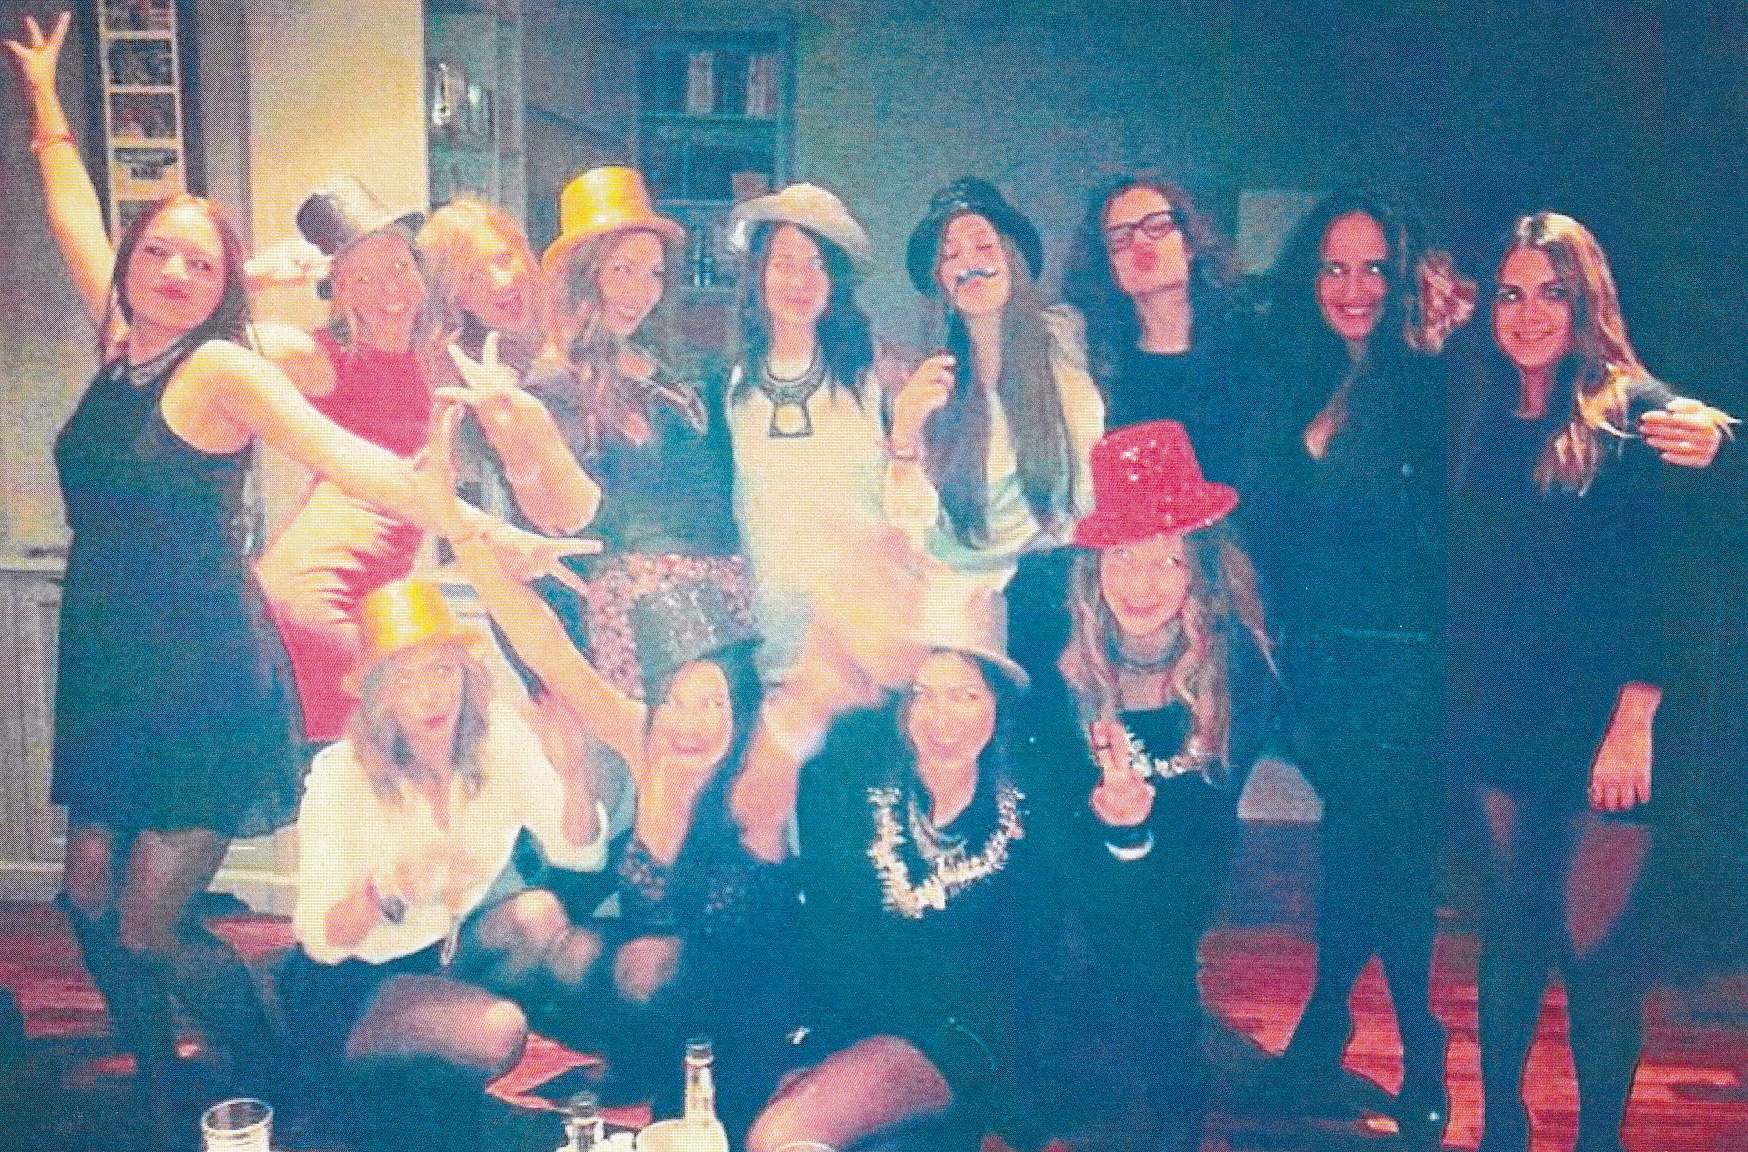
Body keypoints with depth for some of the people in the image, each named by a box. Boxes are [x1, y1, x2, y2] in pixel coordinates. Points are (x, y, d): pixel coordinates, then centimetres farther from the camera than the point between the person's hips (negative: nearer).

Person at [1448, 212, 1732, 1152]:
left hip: (1601, 722, -4)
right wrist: (1460, 702, 1)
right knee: (1512, 918, 13)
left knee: (1594, 936, 2)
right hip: (1504, 720, 4)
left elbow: (1663, 579, -12)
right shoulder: (1483, 418, 9)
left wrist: (1635, 720, -17)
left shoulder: (1638, 411, -6)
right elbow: (1463, 573, 9)